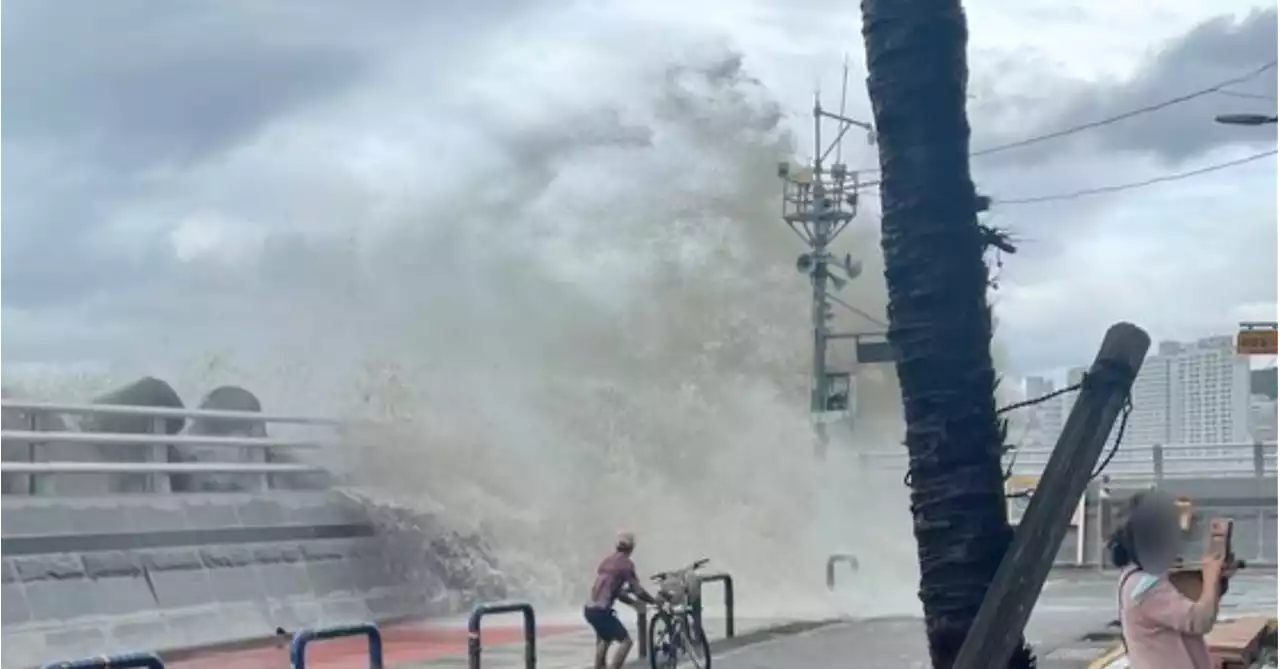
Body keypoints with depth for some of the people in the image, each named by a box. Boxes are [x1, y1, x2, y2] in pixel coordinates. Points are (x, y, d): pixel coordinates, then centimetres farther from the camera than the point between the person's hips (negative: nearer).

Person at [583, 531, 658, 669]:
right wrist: (654, 601, 8)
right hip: (601, 611, -9)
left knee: (604, 639, 31)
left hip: (589, 609, 9)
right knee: (625, 641, -5)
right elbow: (637, 590, -7)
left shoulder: (607, 561, 17)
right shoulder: (626, 563, -8)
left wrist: (632, 602, 31)